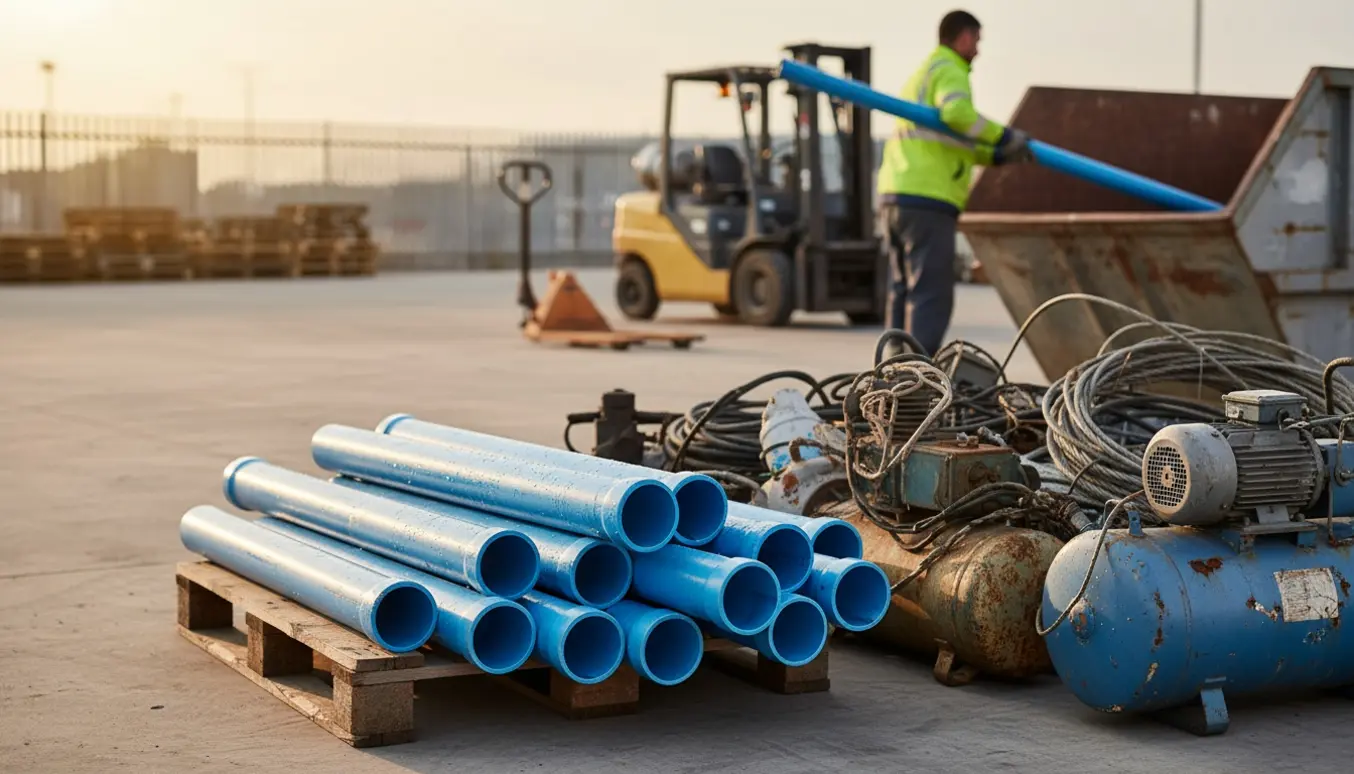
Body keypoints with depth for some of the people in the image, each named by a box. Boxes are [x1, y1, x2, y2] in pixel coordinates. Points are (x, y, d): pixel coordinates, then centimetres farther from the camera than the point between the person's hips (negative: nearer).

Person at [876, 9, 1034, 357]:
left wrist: (995, 155, 21)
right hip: (928, 200, -10)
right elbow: (956, 112, -25)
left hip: (895, 197, 10)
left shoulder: (919, 75, 27)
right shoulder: (949, 71, -3)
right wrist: (1004, 136, -16)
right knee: (931, 297, -11)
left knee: (905, 292, 13)